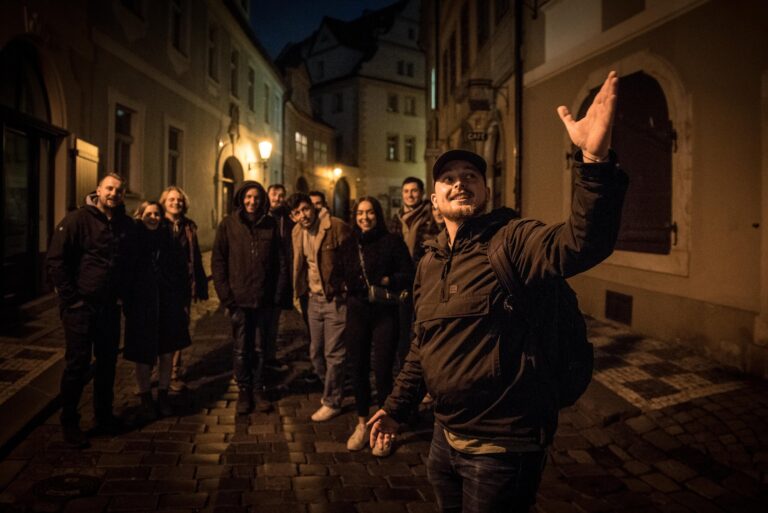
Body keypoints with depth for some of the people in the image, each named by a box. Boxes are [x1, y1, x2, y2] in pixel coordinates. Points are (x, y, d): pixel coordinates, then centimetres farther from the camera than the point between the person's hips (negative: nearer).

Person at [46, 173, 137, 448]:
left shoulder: (127, 225, 6)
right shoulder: (77, 220, -9)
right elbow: (55, 260, -12)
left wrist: (122, 293, 9)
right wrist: (70, 298, -12)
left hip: (110, 306, 5)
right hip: (81, 307, -5)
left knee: (108, 362, 13)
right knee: (77, 364, 2)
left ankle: (104, 415, 29)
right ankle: (69, 423, 17)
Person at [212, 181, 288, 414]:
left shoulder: (270, 224, 3)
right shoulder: (228, 224, -1)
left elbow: (280, 261, 5)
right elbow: (217, 261, -2)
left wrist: (278, 294, -1)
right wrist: (225, 295, -8)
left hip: (263, 299, 1)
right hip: (238, 298, -1)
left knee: (259, 348, 9)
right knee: (241, 349, 8)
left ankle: (258, 390, 24)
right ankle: (243, 391, 22)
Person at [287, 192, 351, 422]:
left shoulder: (337, 227, -15)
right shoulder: (297, 232, 6)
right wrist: (299, 292, 17)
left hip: (336, 299, -6)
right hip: (314, 299, 7)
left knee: (333, 353, 0)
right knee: (316, 352, 14)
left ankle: (332, 402, 16)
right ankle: (332, 389, 36)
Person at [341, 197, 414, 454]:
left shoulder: (392, 241, -2)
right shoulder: (350, 244, 8)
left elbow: (408, 276, -4)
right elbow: (344, 276, 11)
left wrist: (387, 281, -18)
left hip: (384, 312, -3)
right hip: (357, 312, 3)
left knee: (382, 371, -1)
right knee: (359, 369, 10)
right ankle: (362, 425, 26)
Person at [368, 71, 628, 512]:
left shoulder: (512, 241, -15)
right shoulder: (430, 263, 7)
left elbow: (583, 243, -36)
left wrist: (596, 159, -50)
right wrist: (397, 406, 21)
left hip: (501, 445, -7)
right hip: (448, 435, 7)